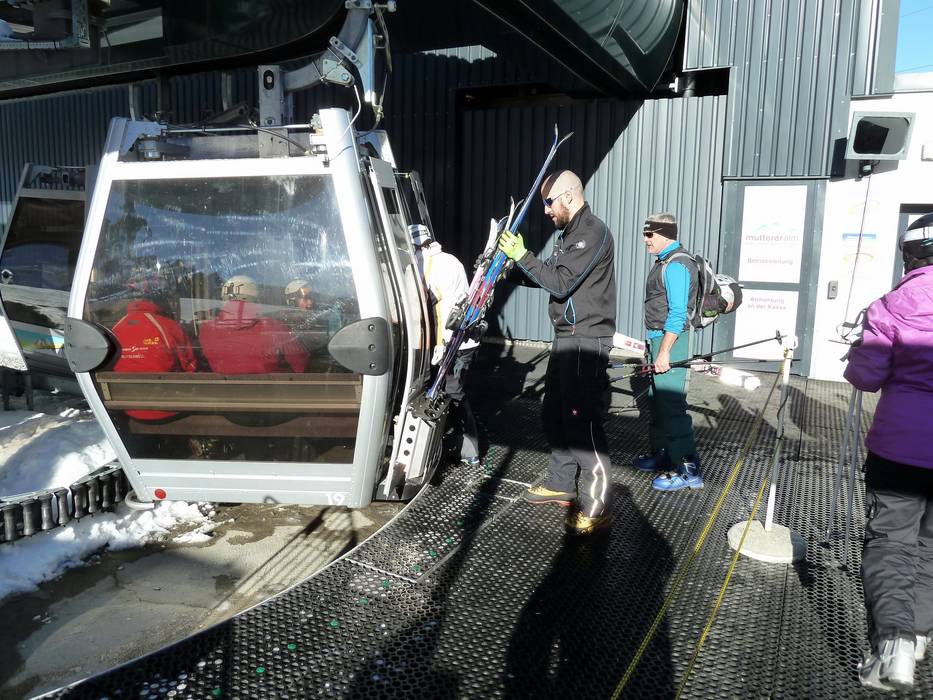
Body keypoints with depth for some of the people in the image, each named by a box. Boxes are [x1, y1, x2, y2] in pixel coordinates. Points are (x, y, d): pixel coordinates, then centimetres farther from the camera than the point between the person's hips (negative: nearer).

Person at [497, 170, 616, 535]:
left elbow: (561, 284, -18)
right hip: (566, 339, 10)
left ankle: (595, 507, -5)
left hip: (586, 341, -10)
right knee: (555, 414, 15)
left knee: (582, 421, -11)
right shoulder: (568, 234, 18)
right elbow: (550, 277, 17)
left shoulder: (593, 232, -13)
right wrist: (514, 263, 6)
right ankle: (561, 484, 29)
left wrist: (523, 256, -14)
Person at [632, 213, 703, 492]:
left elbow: (677, 314, -22)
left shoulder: (676, 265, -17)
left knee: (671, 405, -9)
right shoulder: (665, 261, 15)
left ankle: (687, 468, -4)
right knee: (656, 400, 18)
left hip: (669, 340, -11)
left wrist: (664, 352, -23)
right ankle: (661, 454, 31)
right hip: (658, 338, 11)